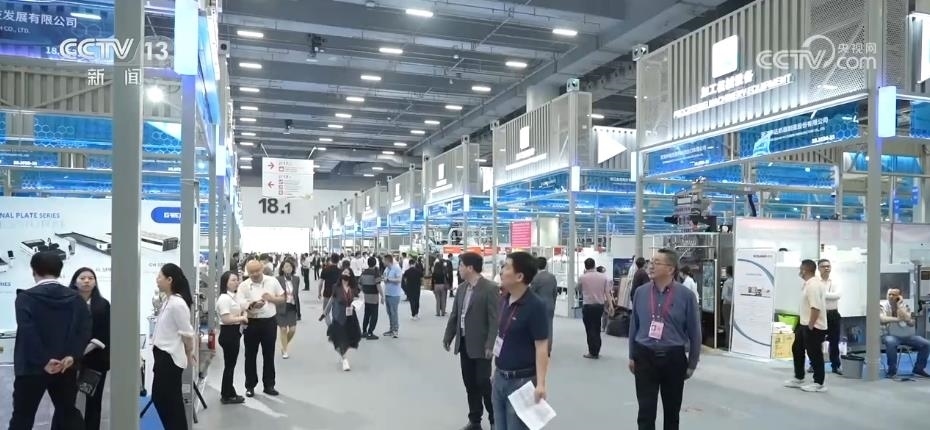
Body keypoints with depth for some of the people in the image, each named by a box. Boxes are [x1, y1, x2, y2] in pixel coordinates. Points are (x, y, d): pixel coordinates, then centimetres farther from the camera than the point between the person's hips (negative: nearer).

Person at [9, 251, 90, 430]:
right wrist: (72, 356, -11)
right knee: (69, 413, 14)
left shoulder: (26, 297, -6)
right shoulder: (76, 298, 4)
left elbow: (27, 332, -17)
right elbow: (84, 329, -6)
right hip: (65, 366, 3)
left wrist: (44, 361, -17)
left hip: (32, 368, -3)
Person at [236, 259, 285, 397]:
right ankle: (250, 386, 21)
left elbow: (282, 298, 8)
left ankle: (269, 385, 22)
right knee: (250, 356, 8)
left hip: (269, 322, 1)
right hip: (251, 323, -1)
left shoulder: (272, 281, 1)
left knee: (269, 355, 10)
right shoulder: (243, 286, -6)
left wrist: (271, 298, -12)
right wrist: (253, 305, -34)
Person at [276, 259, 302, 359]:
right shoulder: (278, 279, -9)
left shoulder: (296, 279, 3)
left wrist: (298, 309, 9)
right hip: (281, 307, -3)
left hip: (292, 307, 3)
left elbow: (297, 294, 8)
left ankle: (284, 346, 28)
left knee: (292, 329, 1)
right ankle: (284, 351, 17)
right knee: (283, 329, 2)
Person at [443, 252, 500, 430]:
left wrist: (490, 345, -20)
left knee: (484, 383, 0)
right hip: (464, 343, 7)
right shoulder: (461, 288, 8)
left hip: (480, 345, -7)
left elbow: (495, 319, -17)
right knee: (470, 384, 12)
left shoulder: (490, 288, -14)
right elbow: (454, 315, 13)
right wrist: (448, 337, 12)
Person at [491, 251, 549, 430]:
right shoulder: (504, 300, 4)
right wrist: (497, 371, 16)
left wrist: (540, 383, -26)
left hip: (521, 381, -7)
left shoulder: (535, 306, -19)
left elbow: (541, 347, -19)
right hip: (500, 378, 7)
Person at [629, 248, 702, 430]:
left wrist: (692, 364, 1)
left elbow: (694, 332, -2)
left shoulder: (686, 295, -8)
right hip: (645, 356, 1)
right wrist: (632, 356, 12)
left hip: (673, 358, -1)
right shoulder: (641, 292, 0)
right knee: (646, 411, -1)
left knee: (672, 410, 16)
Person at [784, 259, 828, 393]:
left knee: (815, 354, 0)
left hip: (814, 327, -11)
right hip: (805, 324, 11)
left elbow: (816, 308, -28)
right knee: (797, 349, 17)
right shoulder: (809, 284, 12)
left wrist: (810, 325, -25)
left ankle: (818, 384, 11)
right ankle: (798, 379, 28)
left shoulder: (813, 285, -22)